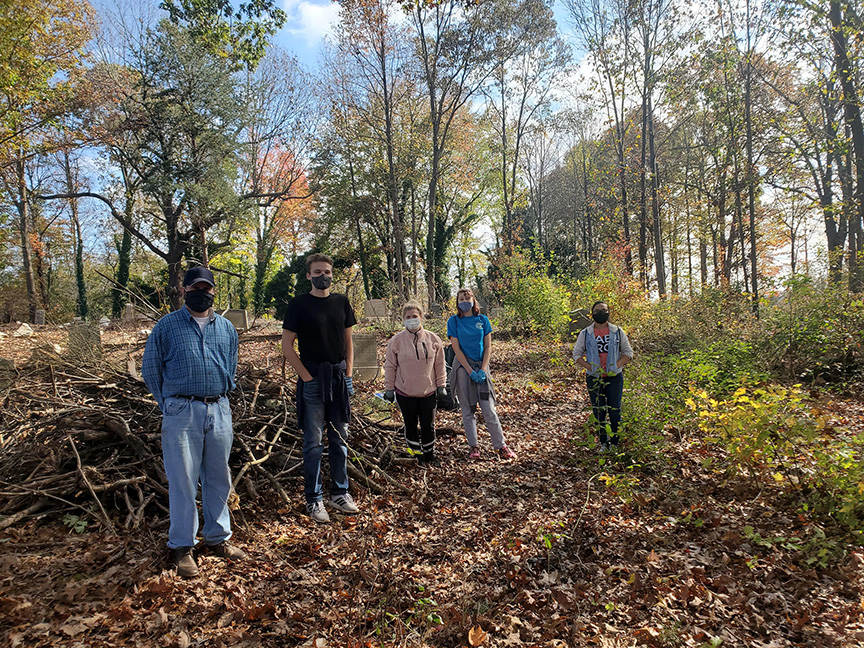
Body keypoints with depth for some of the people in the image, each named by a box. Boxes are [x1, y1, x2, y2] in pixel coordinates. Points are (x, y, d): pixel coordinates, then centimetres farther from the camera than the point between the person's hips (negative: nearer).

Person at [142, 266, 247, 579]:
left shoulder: (227, 328, 11)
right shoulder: (167, 326, 0)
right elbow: (150, 370, 5)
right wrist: (170, 406, 6)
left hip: (219, 412, 4)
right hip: (181, 413, -3)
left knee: (219, 479, 11)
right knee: (183, 480, 1)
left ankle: (217, 538, 26)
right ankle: (181, 547, 14)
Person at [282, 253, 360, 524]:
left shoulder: (341, 302, 8)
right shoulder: (299, 305, -4)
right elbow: (287, 346, -6)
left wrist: (348, 374, 3)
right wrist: (307, 378, -12)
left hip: (339, 377, 4)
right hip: (313, 379, -4)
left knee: (340, 439, 11)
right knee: (313, 442, 2)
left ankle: (340, 493, 24)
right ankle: (314, 499, 13)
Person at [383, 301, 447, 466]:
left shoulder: (433, 339, -3)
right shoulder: (396, 340, -6)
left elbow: (439, 364, 5)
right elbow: (390, 366, 0)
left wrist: (441, 385, 6)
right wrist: (389, 388, 1)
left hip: (428, 391, 1)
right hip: (405, 392, 0)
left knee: (428, 425, 9)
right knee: (410, 424, 11)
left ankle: (429, 453, 28)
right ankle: (416, 452, 30)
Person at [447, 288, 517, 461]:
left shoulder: (483, 320, 5)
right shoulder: (454, 321, -1)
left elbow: (488, 347, 4)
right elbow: (456, 349, -6)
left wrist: (483, 369, -8)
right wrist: (470, 371, -12)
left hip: (481, 366, 1)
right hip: (463, 367, -1)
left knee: (489, 409, 0)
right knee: (467, 410, 4)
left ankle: (501, 446, 7)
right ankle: (473, 446, 14)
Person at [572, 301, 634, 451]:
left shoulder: (618, 332, 5)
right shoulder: (585, 333, 4)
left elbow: (628, 352, 7)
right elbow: (577, 354, 5)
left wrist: (616, 365, -10)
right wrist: (590, 367, -10)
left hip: (615, 377, 0)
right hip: (595, 378, 0)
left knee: (615, 411, 2)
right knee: (599, 412, 5)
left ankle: (615, 443, 14)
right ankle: (603, 443, 17)